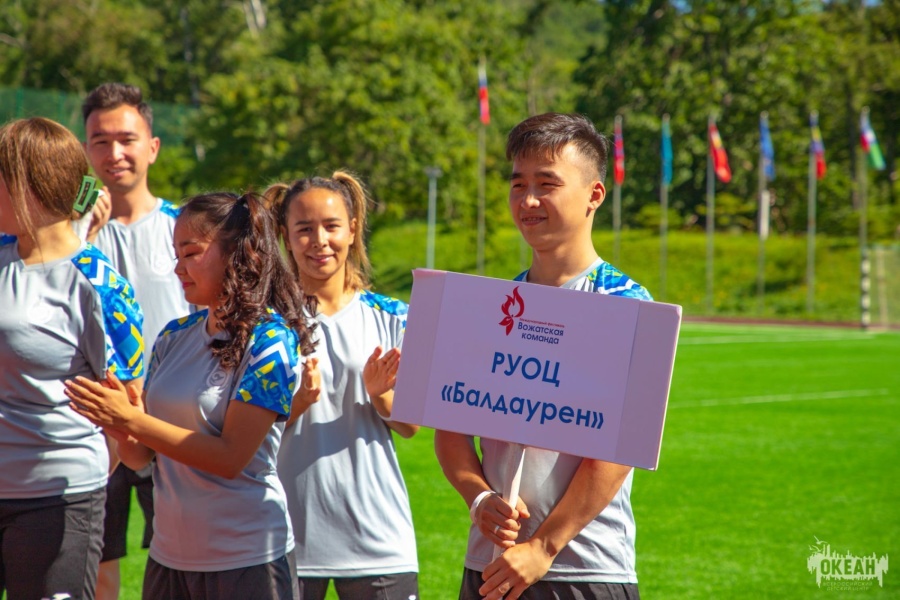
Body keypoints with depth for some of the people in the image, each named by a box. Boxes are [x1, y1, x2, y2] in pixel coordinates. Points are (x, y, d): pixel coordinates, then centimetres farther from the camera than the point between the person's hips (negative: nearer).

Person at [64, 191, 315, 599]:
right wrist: (120, 430, -13)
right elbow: (141, 457, 9)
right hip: (168, 555, 6)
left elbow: (231, 457, -17)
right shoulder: (175, 336, 7)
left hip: (246, 560, -6)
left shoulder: (270, 341, -10)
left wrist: (132, 420, -20)